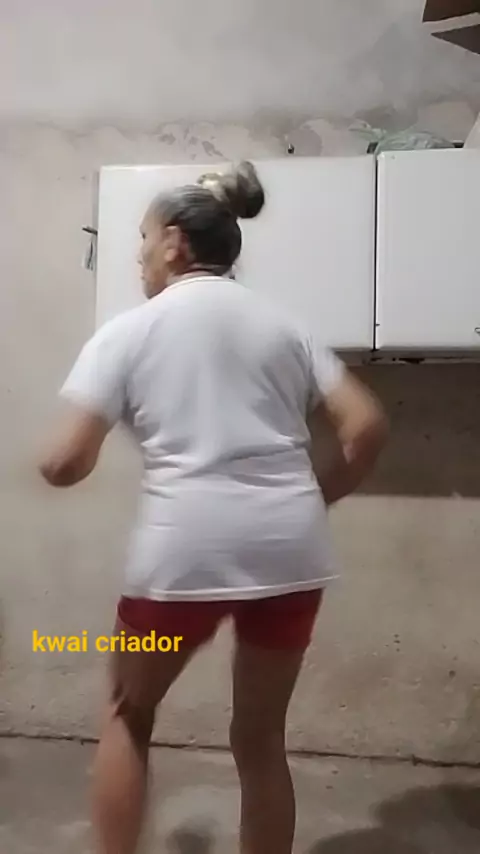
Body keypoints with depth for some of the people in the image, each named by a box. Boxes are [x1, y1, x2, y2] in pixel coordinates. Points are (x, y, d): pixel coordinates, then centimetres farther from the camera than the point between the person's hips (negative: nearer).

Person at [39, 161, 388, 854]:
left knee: (129, 715, 24)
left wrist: (47, 466, 20)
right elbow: (367, 426, 5)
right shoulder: (281, 324, 13)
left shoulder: (130, 330, 3)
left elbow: (68, 463, -3)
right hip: (290, 547, 4)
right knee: (260, 736, 21)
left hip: (187, 546, -3)